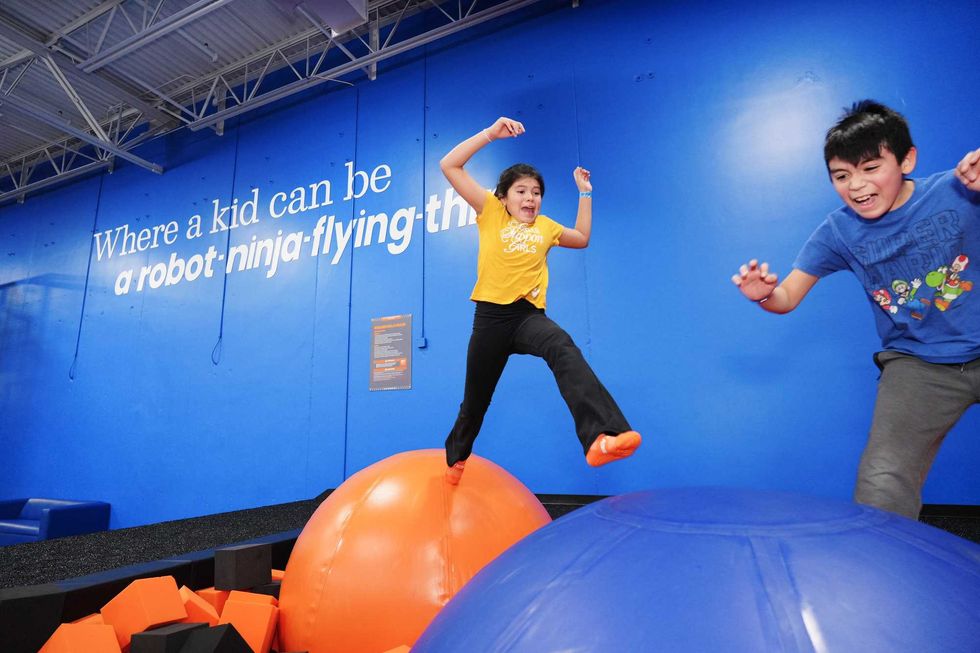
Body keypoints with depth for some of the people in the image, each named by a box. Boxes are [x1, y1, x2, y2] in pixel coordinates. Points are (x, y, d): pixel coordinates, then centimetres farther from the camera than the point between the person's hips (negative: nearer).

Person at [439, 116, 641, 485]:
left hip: (528, 315, 2)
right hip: (491, 316, -1)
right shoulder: (491, 212, 5)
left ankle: (600, 437, -50)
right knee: (475, 400, 11)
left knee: (563, 350, -34)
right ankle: (456, 456, 41)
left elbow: (582, 238, 34)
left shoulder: (546, 227, 17)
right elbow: (449, 166, -1)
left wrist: (585, 194, 26)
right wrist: (492, 132, -5)